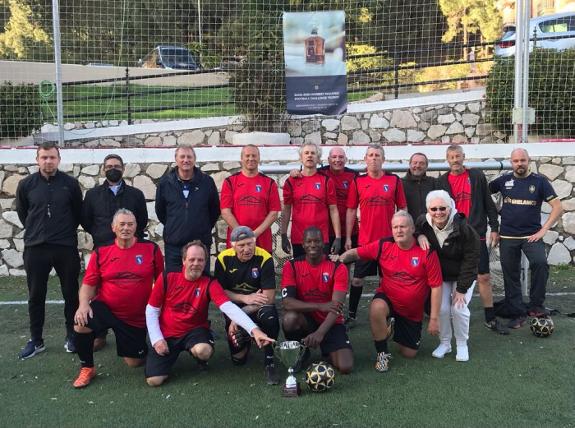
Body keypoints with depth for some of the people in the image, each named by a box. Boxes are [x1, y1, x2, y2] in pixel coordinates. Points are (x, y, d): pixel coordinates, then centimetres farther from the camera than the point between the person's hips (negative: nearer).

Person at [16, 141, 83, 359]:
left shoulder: (70, 183, -3)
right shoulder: (26, 184, -1)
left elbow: (78, 211, 9)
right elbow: (21, 212, 14)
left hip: (66, 248, -1)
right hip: (35, 248, 1)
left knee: (71, 294, 8)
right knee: (36, 296, 8)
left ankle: (72, 336, 23)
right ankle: (36, 341, 21)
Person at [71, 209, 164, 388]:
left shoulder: (151, 249, -6)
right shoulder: (100, 252, -4)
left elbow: (161, 281, 2)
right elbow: (88, 284, -1)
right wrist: (83, 304, -20)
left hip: (137, 317, 0)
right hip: (105, 309, 0)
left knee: (134, 363, 5)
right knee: (81, 324, -30)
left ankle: (140, 345, 44)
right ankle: (86, 368, -3)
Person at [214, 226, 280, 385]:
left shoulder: (264, 258, -17)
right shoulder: (223, 259, -10)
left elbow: (269, 297, -20)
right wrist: (245, 298, -19)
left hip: (258, 307, -2)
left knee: (269, 315, -37)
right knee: (238, 358, -7)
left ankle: (269, 362, -15)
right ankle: (245, 340, 31)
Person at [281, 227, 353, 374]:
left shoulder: (338, 267, -11)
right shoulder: (292, 266, -9)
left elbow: (336, 305, -22)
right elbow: (287, 302, -22)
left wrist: (320, 333, -39)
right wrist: (321, 306, -34)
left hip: (330, 322, 0)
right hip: (305, 319, 1)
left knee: (346, 367, -20)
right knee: (289, 318, -35)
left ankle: (328, 350, 16)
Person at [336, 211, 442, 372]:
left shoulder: (427, 252, -17)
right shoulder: (383, 245, -12)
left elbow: (436, 286, -13)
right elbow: (356, 253, -6)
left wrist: (434, 319, -13)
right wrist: (340, 258, -28)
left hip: (413, 312, 1)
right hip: (387, 300, 0)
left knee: (409, 354, 9)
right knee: (377, 308, -37)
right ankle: (382, 353, -12)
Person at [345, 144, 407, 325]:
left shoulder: (394, 180, 1)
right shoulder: (358, 182, 2)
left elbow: (402, 209, 6)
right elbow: (351, 210, 5)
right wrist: (348, 238, 2)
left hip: (389, 239, 0)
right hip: (365, 240, 0)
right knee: (357, 278, 5)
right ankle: (351, 315, 18)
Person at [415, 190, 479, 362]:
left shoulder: (464, 228, -27)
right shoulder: (422, 224, -17)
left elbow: (470, 260, -20)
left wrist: (461, 288, -20)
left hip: (463, 276, -3)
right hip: (440, 275, 3)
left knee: (459, 308, -15)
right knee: (441, 308, -9)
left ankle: (462, 344, 9)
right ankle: (444, 343, 14)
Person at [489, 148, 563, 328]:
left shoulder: (539, 181, -1)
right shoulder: (504, 180, 4)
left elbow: (557, 207, -4)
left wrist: (543, 230, -11)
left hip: (531, 235, -2)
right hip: (507, 237, 2)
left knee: (540, 263, -27)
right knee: (511, 276, 6)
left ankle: (535, 305, -12)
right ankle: (517, 314, 18)